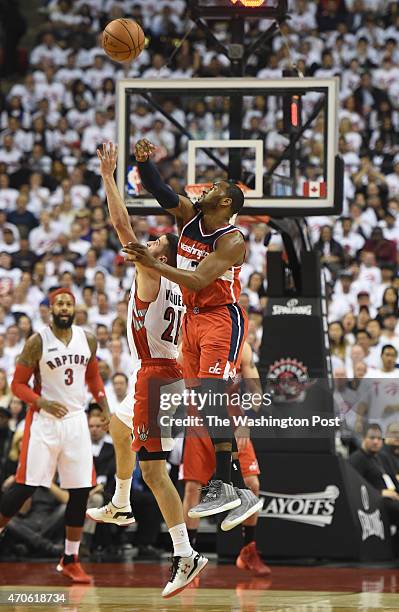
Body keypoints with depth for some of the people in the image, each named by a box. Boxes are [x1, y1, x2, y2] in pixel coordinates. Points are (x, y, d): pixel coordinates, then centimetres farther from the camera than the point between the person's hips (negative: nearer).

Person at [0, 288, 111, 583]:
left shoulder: (88, 340, 5)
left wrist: (105, 407, 6)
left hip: (76, 420, 4)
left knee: (81, 491, 2)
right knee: (26, 486, -9)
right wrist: (43, 403, -22)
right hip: (44, 422, -4)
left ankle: (70, 560, 11)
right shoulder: (38, 342, -8)